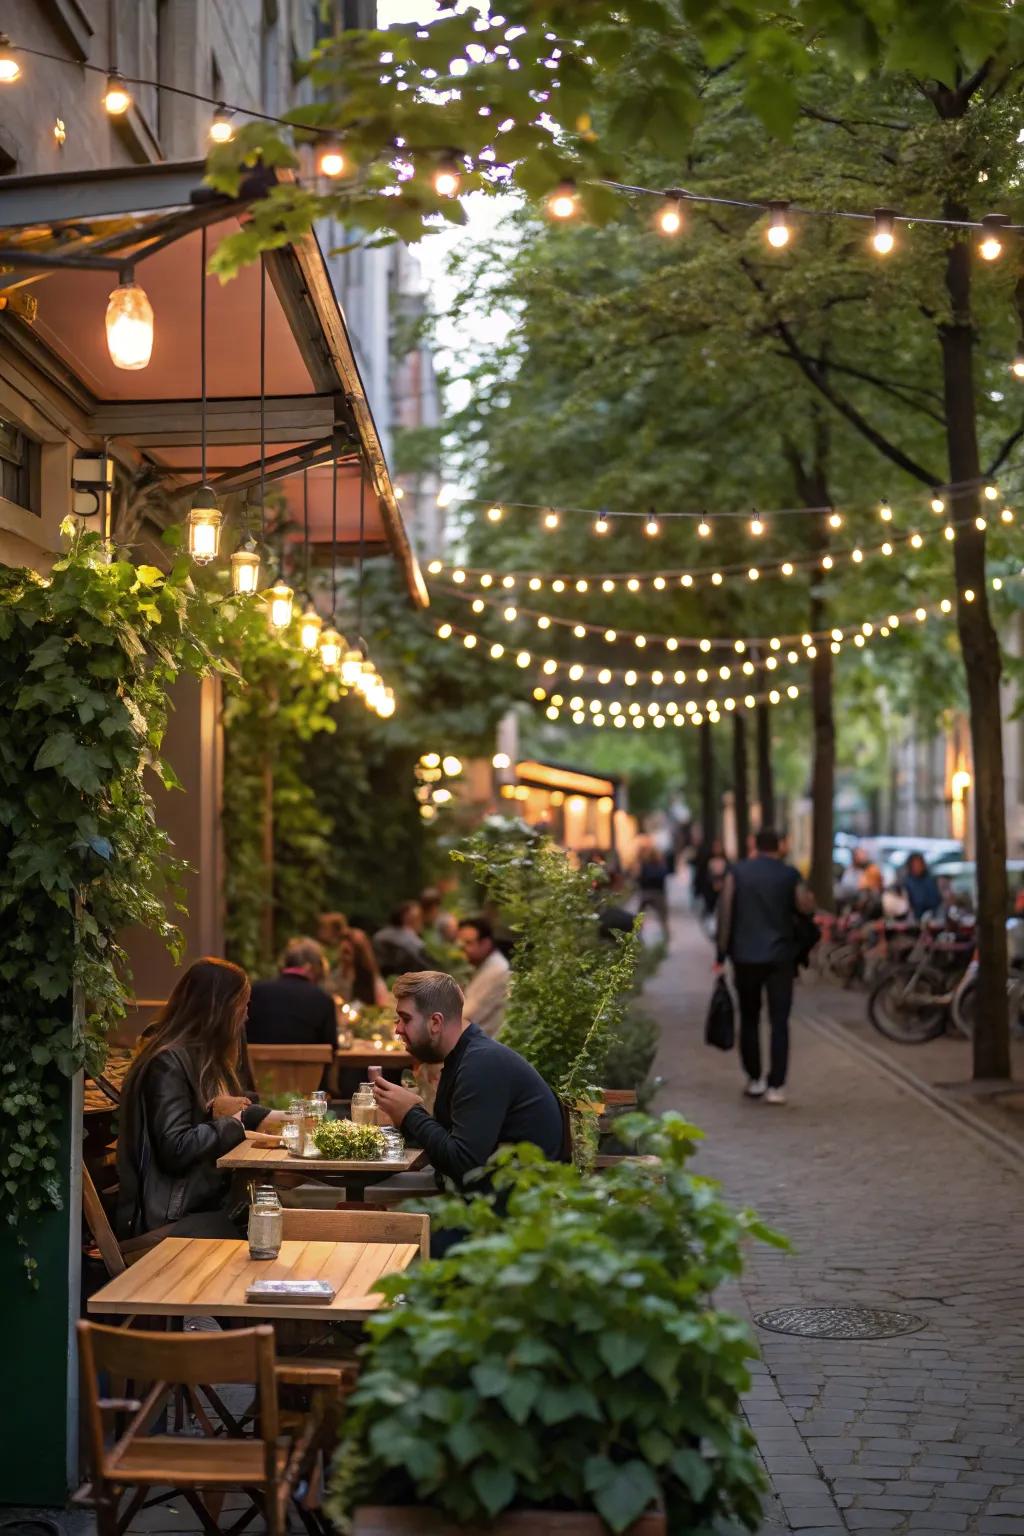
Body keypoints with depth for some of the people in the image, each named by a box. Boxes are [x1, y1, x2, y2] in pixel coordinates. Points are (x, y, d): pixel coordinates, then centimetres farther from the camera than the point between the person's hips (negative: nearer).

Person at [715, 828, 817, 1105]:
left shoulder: (737, 873, -1)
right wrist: (809, 896, 20)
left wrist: (722, 954, -2)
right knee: (779, 1022, 1)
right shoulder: (790, 875, -3)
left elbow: (725, 913, -5)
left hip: (745, 957, 1)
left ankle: (754, 1079, 18)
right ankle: (775, 1086, -6)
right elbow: (806, 907, -2)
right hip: (780, 957, -1)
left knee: (749, 1019, 14)